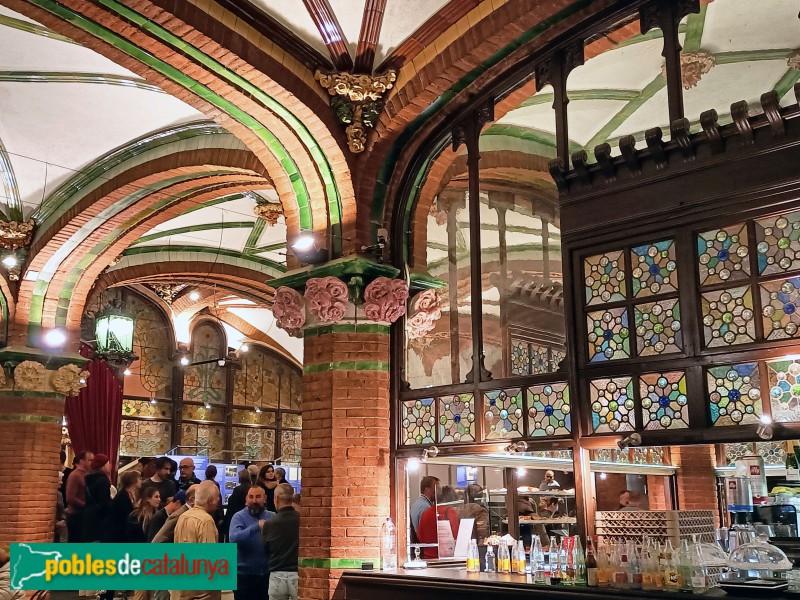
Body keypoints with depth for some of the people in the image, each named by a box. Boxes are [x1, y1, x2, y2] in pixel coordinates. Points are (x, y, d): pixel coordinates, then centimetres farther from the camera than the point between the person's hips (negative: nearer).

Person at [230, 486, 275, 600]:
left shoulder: (272, 517, 5)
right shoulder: (239, 517, -7)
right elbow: (234, 538, -25)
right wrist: (256, 526, -32)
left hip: (268, 573, 3)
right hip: (245, 574, -3)